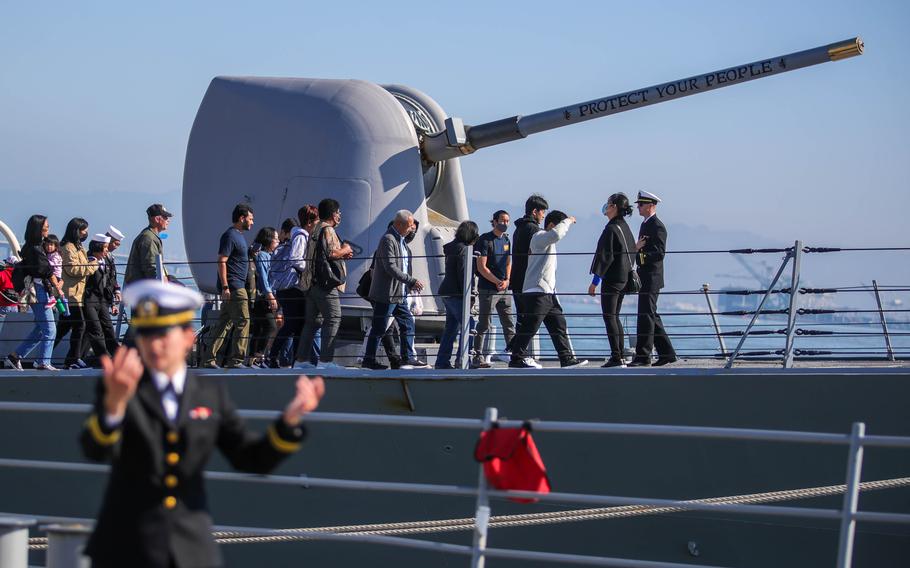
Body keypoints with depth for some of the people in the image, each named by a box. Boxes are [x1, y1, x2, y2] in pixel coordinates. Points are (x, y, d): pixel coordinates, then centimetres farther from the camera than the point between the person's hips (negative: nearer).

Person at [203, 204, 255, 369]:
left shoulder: (239, 236, 19)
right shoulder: (230, 236, -12)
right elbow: (221, 261, -17)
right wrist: (225, 287, -22)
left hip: (237, 287, 10)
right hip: (234, 287, -10)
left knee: (224, 323, 9)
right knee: (243, 321, -8)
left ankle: (209, 359, 10)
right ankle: (236, 360, -6)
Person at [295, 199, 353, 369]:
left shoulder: (315, 230, 22)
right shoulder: (327, 230, -8)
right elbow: (330, 253, -20)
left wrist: (342, 254, 20)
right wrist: (345, 250, -1)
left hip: (312, 283, 10)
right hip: (326, 284, -10)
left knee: (313, 321, 11)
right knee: (333, 319, -9)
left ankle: (302, 359, 10)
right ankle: (326, 360, -15)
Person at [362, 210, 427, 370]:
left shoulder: (402, 241, 15)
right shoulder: (388, 240, -16)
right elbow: (391, 268, -23)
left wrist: (411, 284, 10)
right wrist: (412, 281, -23)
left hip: (399, 295, 10)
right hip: (386, 294, -10)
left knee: (408, 324, 10)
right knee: (379, 328, -3)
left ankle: (408, 358, 16)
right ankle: (368, 360, 4)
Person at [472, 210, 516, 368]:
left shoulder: (506, 240, 14)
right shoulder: (485, 240, -9)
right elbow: (481, 267, -13)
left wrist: (507, 280, -1)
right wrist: (498, 282, -14)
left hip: (504, 289, 7)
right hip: (487, 289, -7)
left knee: (509, 323, 8)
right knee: (484, 324, -5)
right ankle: (477, 357, -1)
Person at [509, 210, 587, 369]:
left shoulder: (547, 241, 24)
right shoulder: (540, 237, -8)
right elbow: (556, 234, -29)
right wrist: (568, 221, -15)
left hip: (548, 293, 10)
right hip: (536, 292, -10)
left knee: (559, 325, 8)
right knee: (530, 326, -8)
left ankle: (567, 358, 9)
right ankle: (518, 358, -3)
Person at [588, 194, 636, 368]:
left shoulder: (611, 229, -15)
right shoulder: (625, 227, 13)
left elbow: (605, 257, -18)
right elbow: (632, 252, 18)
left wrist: (595, 281, -15)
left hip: (612, 279, -9)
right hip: (624, 278, 9)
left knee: (609, 317, -7)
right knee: (615, 317, 14)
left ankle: (616, 357, -11)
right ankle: (620, 356, 13)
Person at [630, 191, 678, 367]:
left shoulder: (657, 227, -12)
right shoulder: (645, 225, 19)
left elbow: (660, 253, -19)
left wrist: (640, 251, -29)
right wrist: (637, 248, 2)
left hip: (651, 278, -10)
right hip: (644, 278, 10)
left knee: (646, 315, -10)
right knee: (651, 316, 12)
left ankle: (643, 356, -11)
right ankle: (666, 353, 16)